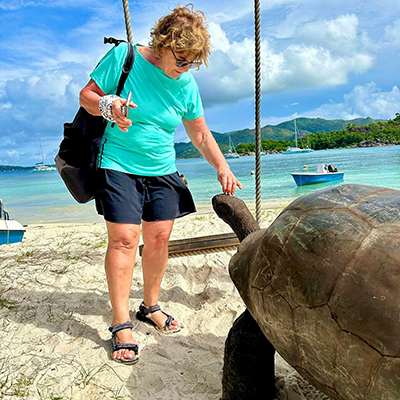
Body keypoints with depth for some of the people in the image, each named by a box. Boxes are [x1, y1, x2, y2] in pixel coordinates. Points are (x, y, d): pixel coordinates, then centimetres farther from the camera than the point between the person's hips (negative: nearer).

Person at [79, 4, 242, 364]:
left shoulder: (186, 85, 4)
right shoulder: (123, 57, -7)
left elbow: (201, 135, 11)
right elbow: (87, 95, -2)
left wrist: (222, 167, 0)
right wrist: (108, 106, -24)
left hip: (162, 171, 5)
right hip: (119, 164, -4)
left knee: (159, 236, 2)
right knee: (124, 237, -11)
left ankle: (151, 307, 22)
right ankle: (120, 323, -2)